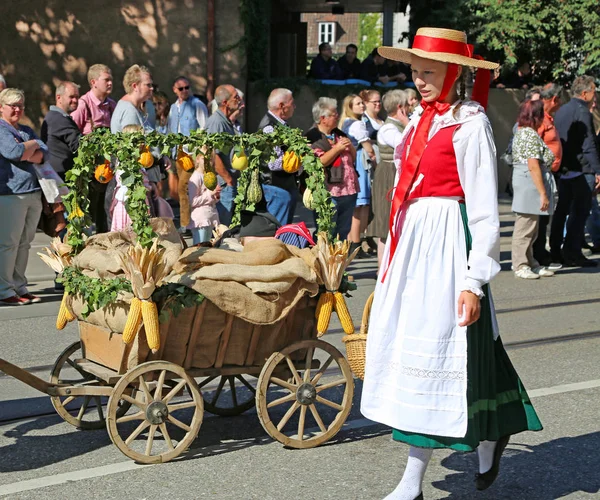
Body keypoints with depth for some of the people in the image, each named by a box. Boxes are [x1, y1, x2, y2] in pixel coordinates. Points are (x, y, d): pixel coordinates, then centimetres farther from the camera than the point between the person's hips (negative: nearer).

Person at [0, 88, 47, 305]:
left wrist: (27, 153, -10)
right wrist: (33, 145, 1)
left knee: (24, 243, 10)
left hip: (33, 193, 8)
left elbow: (44, 153, 9)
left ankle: (19, 287, 15)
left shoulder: (26, 131, 21)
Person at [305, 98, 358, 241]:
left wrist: (350, 146, 2)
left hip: (348, 191, 7)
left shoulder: (339, 134, 17)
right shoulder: (312, 138, -6)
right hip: (328, 193, -7)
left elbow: (353, 158, 22)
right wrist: (337, 148, -14)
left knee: (344, 234, 12)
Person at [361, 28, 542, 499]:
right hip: (410, 243, 9)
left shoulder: (470, 124, -10)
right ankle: (488, 439, 27)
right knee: (405, 346, 11)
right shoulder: (422, 119, 14)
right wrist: (392, 248, 16)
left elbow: (484, 209, -13)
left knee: (434, 352, -3)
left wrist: (474, 280, -16)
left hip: (446, 246, -9)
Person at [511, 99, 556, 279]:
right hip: (530, 183, -10)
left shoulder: (520, 132, 15)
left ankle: (531, 263, 20)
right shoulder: (532, 135, -14)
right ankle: (520, 266, 1)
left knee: (529, 227, 14)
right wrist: (543, 193, -19)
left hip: (520, 179, 10)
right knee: (526, 227, -4)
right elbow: (533, 166, -19)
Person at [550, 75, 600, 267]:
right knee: (579, 211, -5)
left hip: (563, 170, 8)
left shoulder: (560, 111, 15)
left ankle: (555, 251, 15)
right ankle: (572, 253, -6)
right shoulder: (582, 111, -11)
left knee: (562, 210, 12)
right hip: (581, 170, -8)